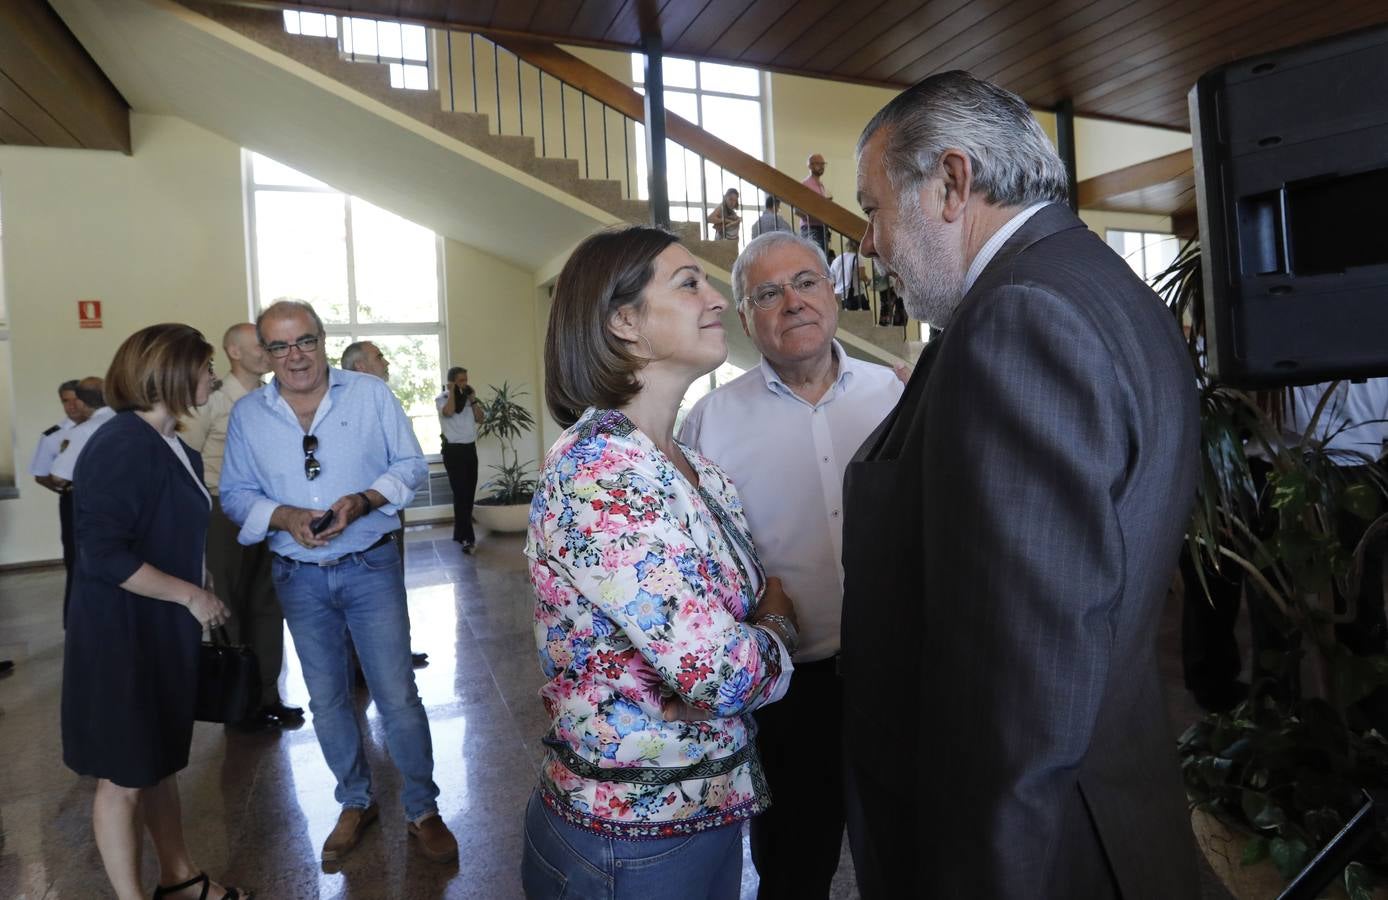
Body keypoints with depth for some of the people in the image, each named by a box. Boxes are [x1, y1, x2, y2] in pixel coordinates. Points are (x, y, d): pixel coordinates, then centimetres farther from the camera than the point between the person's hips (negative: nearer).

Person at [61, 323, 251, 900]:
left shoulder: (174, 447, 6)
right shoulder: (121, 447, -21)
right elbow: (103, 555, -26)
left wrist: (197, 599, 15)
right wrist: (191, 595, -20)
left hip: (164, 631, 9)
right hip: (122, 635, -9)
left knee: (162, 760, 21)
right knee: (124, 776, 8)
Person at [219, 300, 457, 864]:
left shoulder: (371, 394, -4)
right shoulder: (247, 414, 2)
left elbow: (410, 464, -2)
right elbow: (235, 494, 4)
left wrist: (364, 500, -20)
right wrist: (282, 515, -16)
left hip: (371, 567, -2)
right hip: (299, 577, 3)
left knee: (398, 697, -1)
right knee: (326, 700, 16)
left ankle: (423, 811, 19)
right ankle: (356, 804, 36)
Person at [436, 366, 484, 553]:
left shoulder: (468, 397, 13)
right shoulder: (442, 398, -3)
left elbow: (480, 419, 7)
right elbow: (449, 412, -25)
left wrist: (473, 399, -2)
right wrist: (452, 392, -11)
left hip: (470, 448, 6)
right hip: (454, 450, -6)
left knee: (468, 493, 9)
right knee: (461, 493, -10)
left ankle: (460, 534, 20)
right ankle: (467, 537, -11)